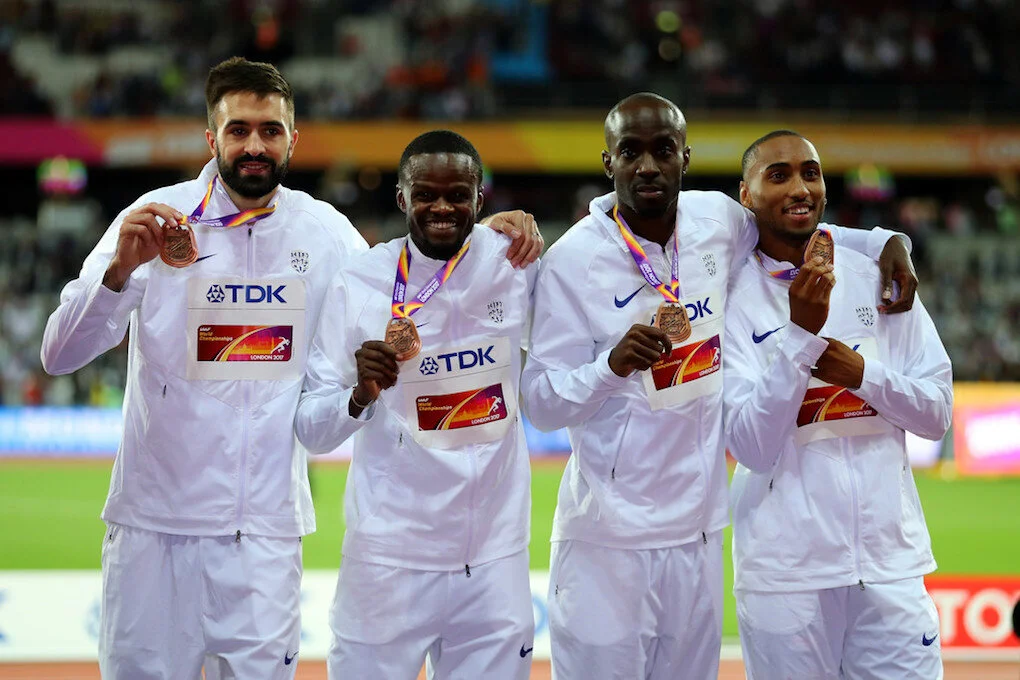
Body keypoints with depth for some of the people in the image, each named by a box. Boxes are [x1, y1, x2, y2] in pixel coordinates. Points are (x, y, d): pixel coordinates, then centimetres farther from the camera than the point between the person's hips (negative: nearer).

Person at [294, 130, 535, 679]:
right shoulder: (359, 283, -6)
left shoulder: (514, 264, -1)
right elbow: (310, 432, -5)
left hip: (495, 558, 2)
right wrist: (361, 394, -23)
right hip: (390, 561, -2)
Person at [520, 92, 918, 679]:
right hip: (609, 538, -5)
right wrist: (611, 364, -30)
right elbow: (540, 404, -11)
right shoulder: (573, 260, -11)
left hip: (699, 531, 5)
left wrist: (886, 242, 6)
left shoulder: (718, 220, 1)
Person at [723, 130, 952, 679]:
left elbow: (936, 415, 8)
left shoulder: (877, 282, 7)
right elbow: (753, 448, -11)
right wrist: (800, 332, -18)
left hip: (891, 563, 3)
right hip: (786, 571, -3)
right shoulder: (732, 300, -3)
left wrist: (863, 374, -9)